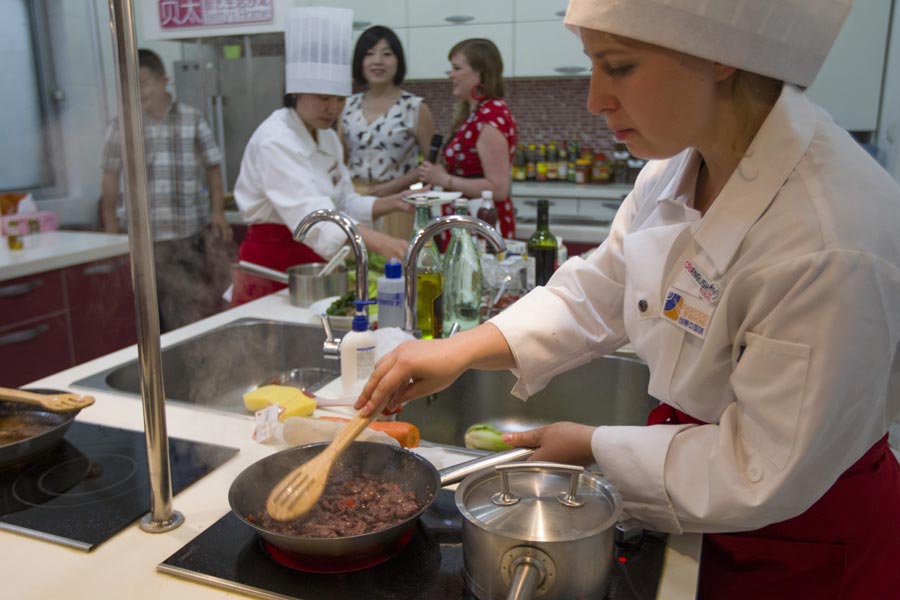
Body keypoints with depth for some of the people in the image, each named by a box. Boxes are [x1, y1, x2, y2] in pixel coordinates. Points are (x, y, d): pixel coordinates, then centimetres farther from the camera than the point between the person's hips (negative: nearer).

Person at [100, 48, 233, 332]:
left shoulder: (192, 119, 4)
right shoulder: (121, 126, 4)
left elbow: (212, 165, 8)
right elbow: (110, 178, 8)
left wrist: (217, 211, -1)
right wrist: (111, 227, 7)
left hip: (193, 232, 0)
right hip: (147, 237, 0)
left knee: (203, 301, 4)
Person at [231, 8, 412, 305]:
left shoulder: (327, 137, 6)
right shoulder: (275, 142, -21)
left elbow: (345, 204, 10)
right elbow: (311, 215, -35)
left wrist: (390, 203, -8)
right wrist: (382, 244, -47)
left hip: (312, 261, 8)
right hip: (272, 268, -7)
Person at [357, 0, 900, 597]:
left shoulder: (833, 245, -35)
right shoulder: (681, 161, -10)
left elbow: (765, 475, -27)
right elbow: (599, 293, -1)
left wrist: (595, 447, -16)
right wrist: (463, 349, -13)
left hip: (803, 552, -6)